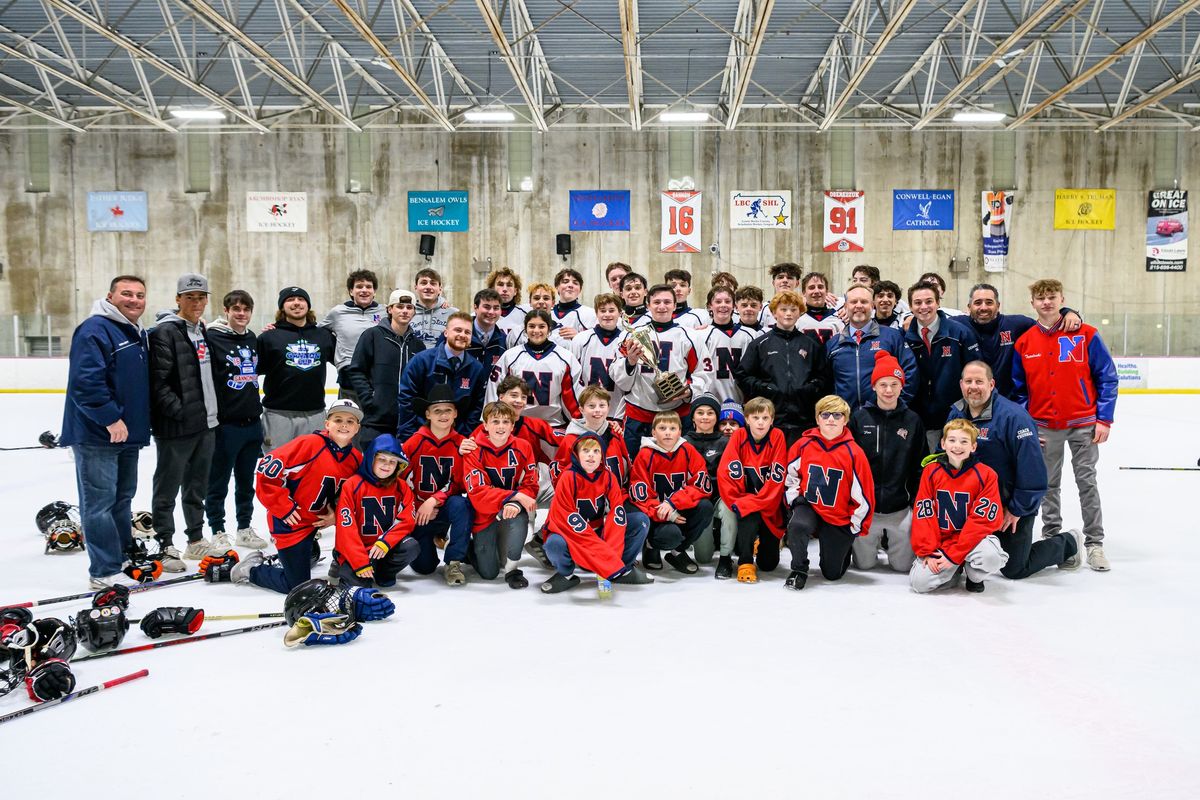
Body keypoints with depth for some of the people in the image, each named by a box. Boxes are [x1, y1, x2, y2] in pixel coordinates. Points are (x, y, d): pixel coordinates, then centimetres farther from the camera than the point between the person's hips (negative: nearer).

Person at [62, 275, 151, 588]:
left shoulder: (140, 334, 15)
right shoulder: (95, 329, -15)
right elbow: (85, 380, -24)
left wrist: (139, 422, 17)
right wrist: (111, 418, -23)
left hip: (129, 432, 10)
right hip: (97, 434, -9)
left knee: (122, 498, 18)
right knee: (100, 502, -5)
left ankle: (124, 555, 29)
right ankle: (105, 572, -1)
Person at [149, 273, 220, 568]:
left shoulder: (202, 331, 14)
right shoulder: (165, 332, -12)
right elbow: (158, 381, -17)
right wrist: (180, 411, -20)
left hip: (205, 423, 8)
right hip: (176, 427, -8)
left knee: (198, 485, 16)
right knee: (168, 487, 2)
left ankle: (196, 539, 27)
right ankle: (165, 546, 9)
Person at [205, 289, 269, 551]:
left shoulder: (253, 339, 11)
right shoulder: (213, 338, -9)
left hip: (252, 422, 6)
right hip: (225, 423, -6)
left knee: (247, 480, 14)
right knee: (218, 481, 5)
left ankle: (245, 528, 25)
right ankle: (218, 531, 15)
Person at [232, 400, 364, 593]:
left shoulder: (356, 459, -1)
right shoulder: (309, 444, -21)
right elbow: (266, 469, -22)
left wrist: (336, 515, -3)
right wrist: (283, 507, -18)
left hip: (315, 523, 6)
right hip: (290, 522, -6)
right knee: (297, 586, 0)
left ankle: (279, 561, 39)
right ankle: (250, 570, 21)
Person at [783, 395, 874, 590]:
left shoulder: (854, 453, -13)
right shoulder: (803, 445, -8)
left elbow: (864, 494, -7)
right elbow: (790, 475, 7)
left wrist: (855, 527, -2)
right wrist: (795, 501, -3)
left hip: (840, 519, -1)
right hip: (809, 507, 1)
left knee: (832, 574, 9)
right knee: (796, 525, -35)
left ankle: (843, 546, 43)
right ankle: (799, 570, -11)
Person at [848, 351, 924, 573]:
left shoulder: (912, 421, 2)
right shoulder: (859, 418, -1)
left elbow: (920, 466, 6)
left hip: (900, 508, 0)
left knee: (902, 565, 4)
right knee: (863, 563, 6)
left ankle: (889, 541, 35)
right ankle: (874, 541, 38)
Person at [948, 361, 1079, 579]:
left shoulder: (1013, 416, -21)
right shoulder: (956, 414, 0)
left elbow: (1032, 468, -22)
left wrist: (1017, 509, -18)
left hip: (1012, 505, -6)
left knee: (1014, 569, 0)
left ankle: (1067, 545, 24)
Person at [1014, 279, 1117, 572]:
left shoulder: (1086, 335, -5)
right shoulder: (1023, 343, 2)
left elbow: (1107, 378, -3)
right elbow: (1018, 389, 8)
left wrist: (1104, 419, -8)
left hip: (1083, 424, -2)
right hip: (1043, 426, 2)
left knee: (1087, 483, 2)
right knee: (1048, 485, 9)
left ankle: (1094, 543, 11)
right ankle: (1050, 538, 22)